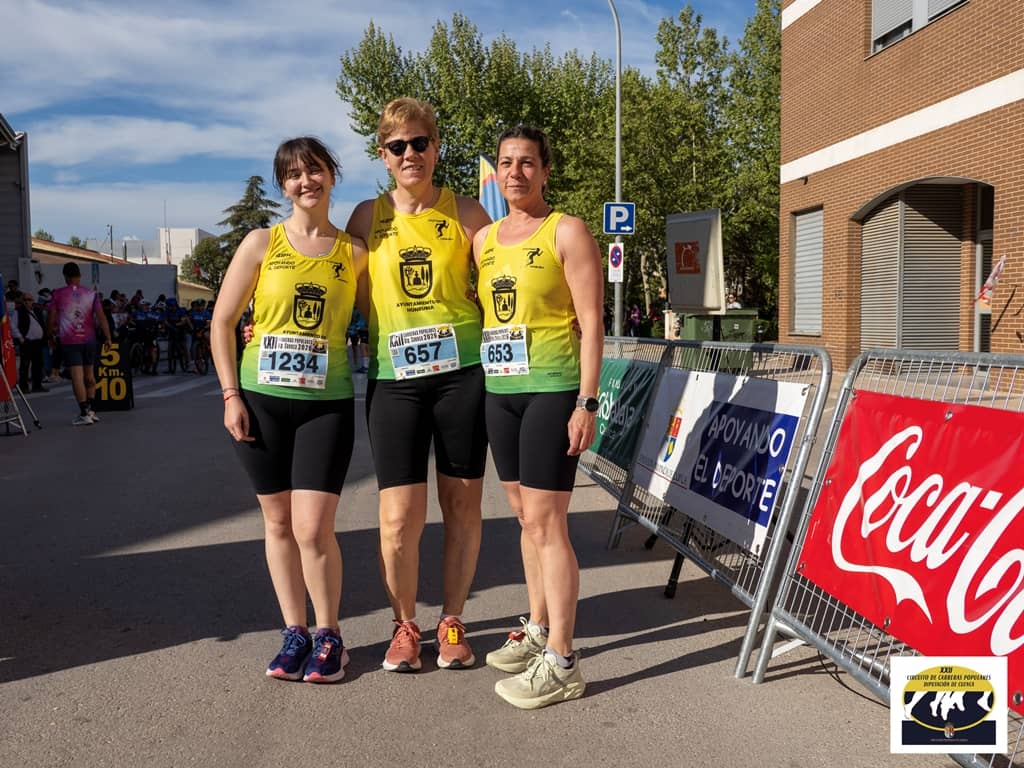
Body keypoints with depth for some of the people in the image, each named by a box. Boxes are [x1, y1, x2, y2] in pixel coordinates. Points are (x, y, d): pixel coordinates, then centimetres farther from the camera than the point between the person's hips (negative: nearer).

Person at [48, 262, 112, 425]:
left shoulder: (58, 294, -3)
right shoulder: (91, 294, 2)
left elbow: (52, 319, 0)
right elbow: (101, 317, -4)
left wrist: (52, 334, 16)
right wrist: (108, 337, -2)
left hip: (69, 341, -3)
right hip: (89, 340, 3)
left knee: (77, 377, -7)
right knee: (89, 375, 15)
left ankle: (84, 414, -11)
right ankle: (91, 410, 20)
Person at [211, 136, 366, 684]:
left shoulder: (354, 252, 4)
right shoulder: (261, 244, 3)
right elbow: (222, 322, 4)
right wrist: (231, 395, -2)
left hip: (327, 403, -1)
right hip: (262, 400, 1)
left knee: (313, 528, -6)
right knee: (278, 521, 9)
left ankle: (329, 636, 14)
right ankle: (294, 631, 24)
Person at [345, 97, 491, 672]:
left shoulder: (465, 213, 4)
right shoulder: (368, 217, 7)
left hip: (462, 372, 0)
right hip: (394, 380, 1)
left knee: (463, 505, 8)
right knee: (401, 514, -2)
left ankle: (452, 621, 26)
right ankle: (405, 624, 22)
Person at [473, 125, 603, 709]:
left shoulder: (567, 232, -3)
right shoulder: (484, 239, 15)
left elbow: (591, 322, -8)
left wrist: (587, 403, -15)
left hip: (552, 388, -6)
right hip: (499, 390, 7)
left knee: (546, 521, -8)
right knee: (526, 516, 13)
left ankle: (561, 662, -1)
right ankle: (537, 631, 26)